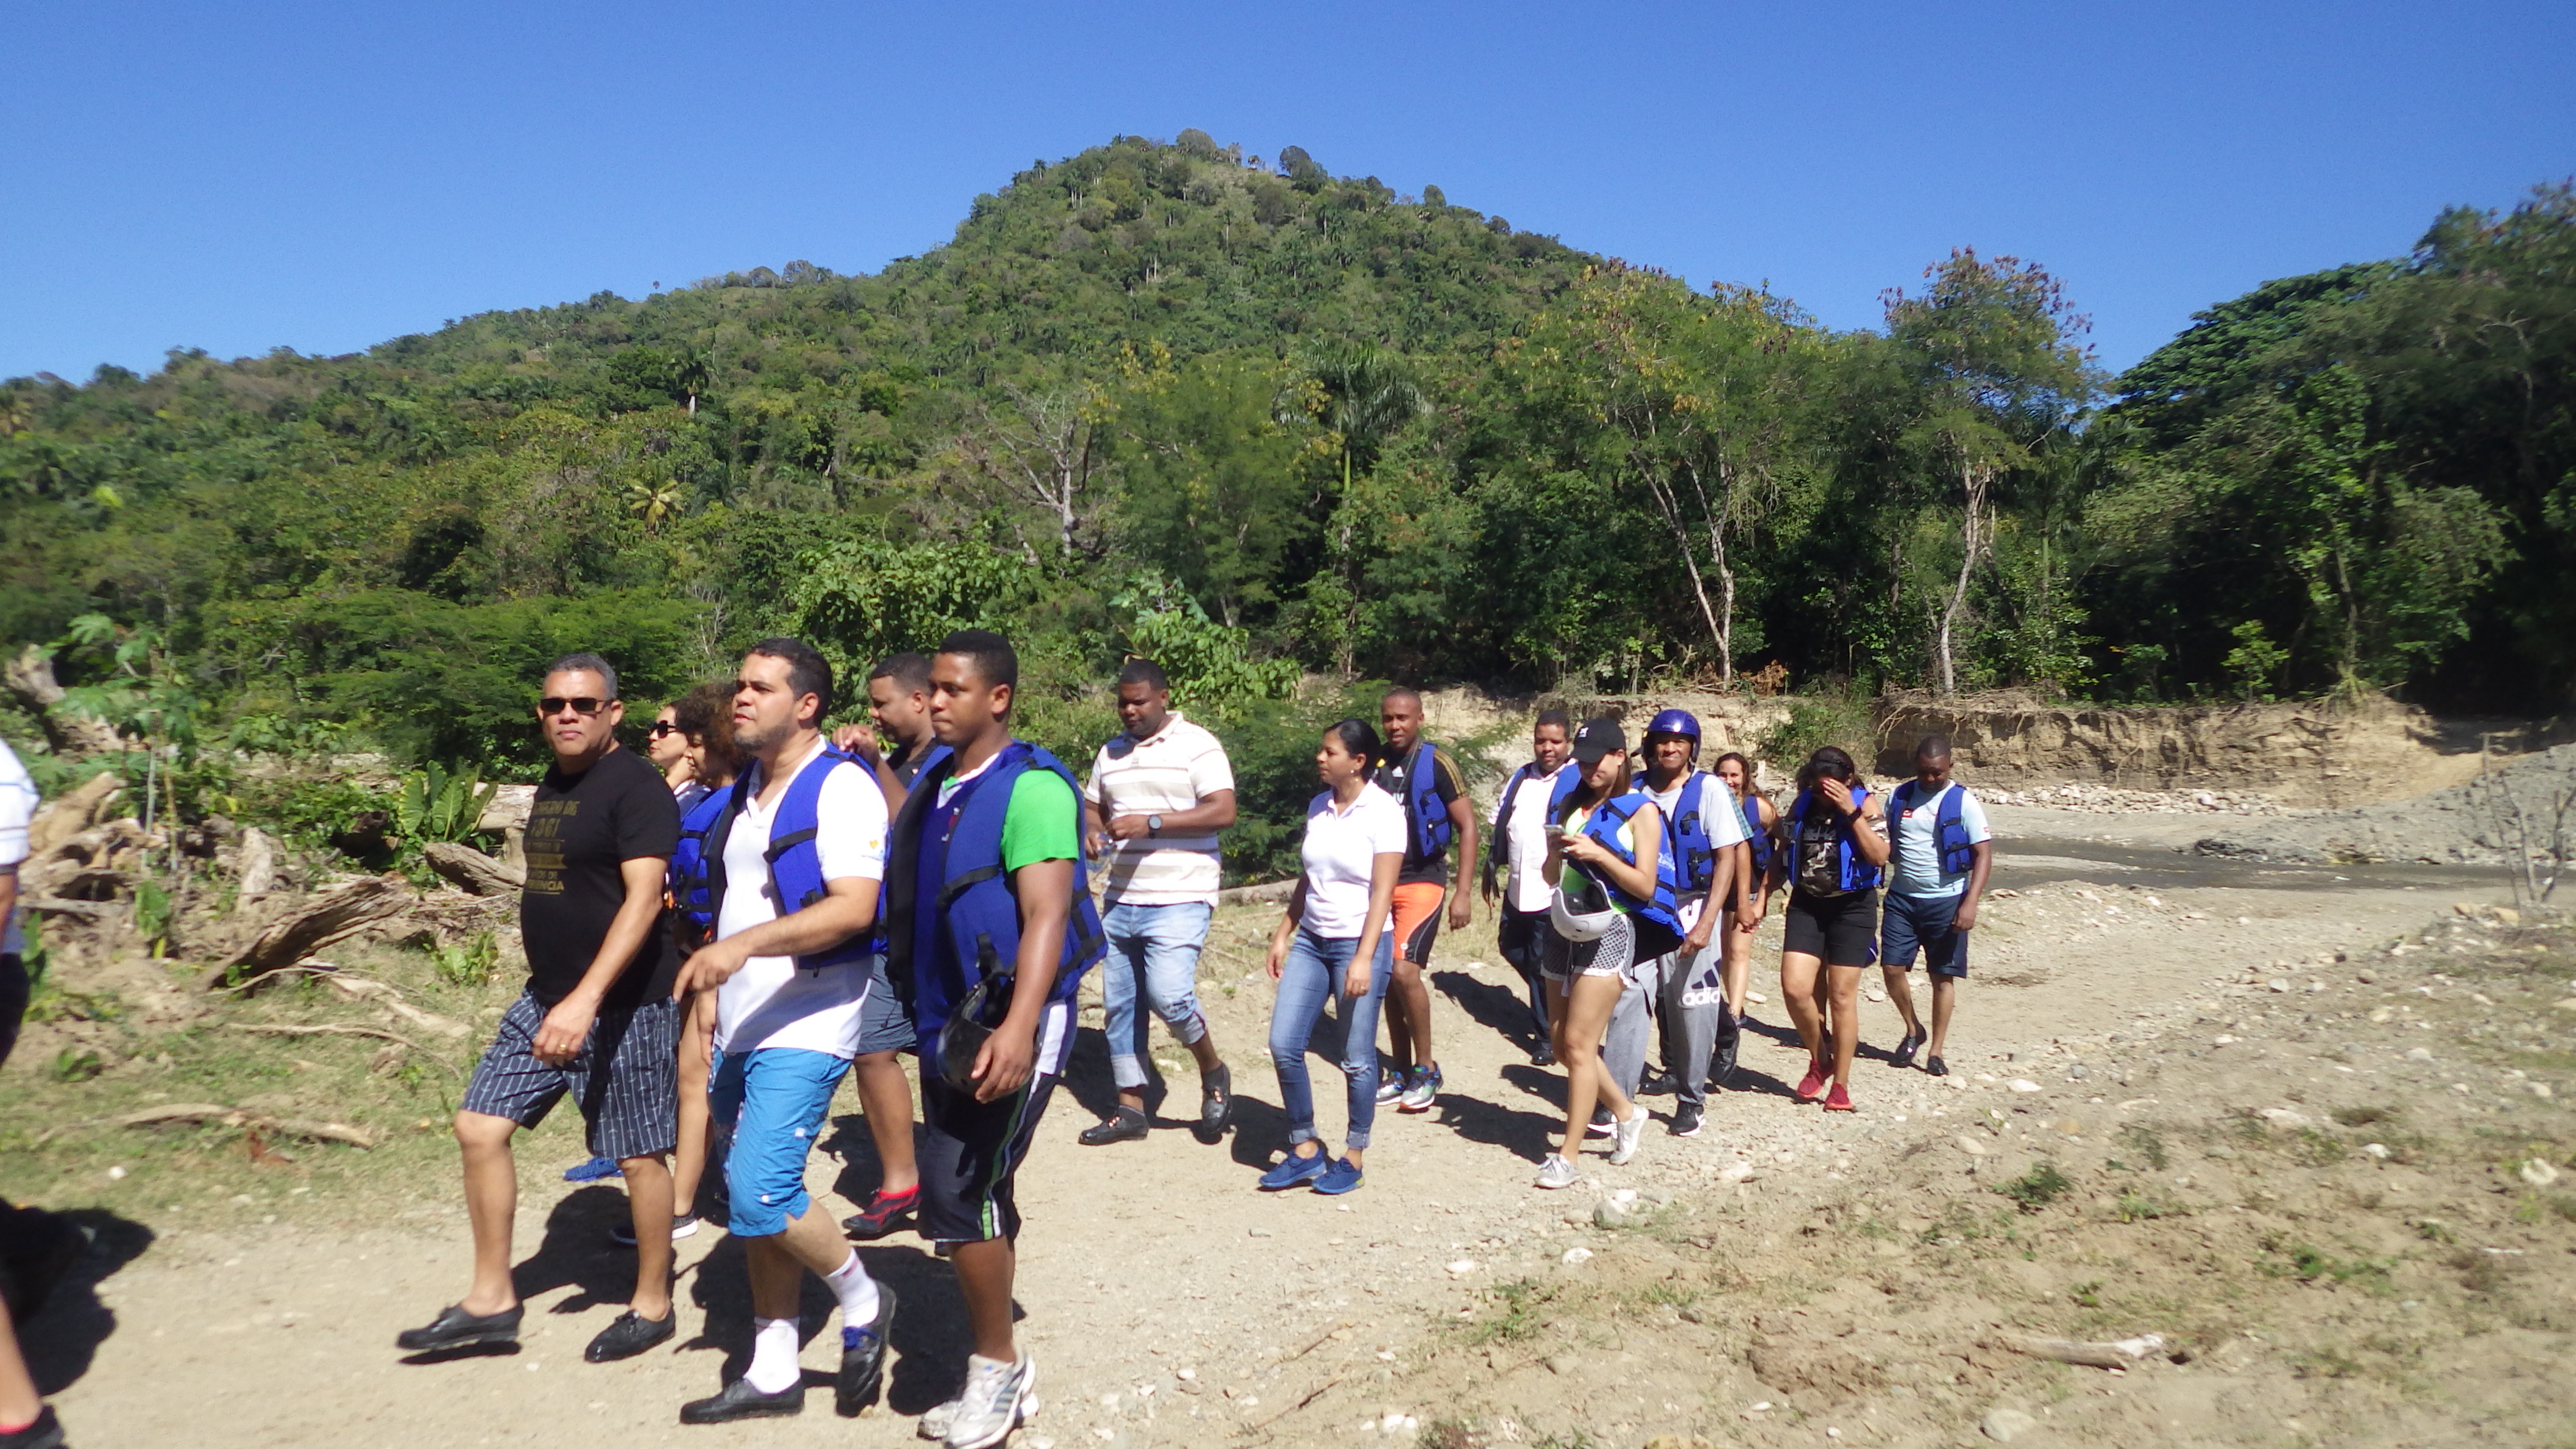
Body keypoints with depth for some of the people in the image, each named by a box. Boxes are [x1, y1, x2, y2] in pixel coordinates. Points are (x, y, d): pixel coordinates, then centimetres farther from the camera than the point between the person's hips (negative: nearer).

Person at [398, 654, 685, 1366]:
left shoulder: (637, 786, -15)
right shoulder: (552, 786, 12)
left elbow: (642, 898, -25)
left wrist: (587, 999, -32)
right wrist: (554, 994, 20)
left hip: (623, 1007, -8)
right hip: (545, 999, 9)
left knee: (639, 1155, 2)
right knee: (479, 1127, 7)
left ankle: (652, 1306, 19)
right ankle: (491, 1299, 19)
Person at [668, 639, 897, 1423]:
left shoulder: (841, 787, -13)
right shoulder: (741, 793, 13)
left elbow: (853, 908, -23)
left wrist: (745, 944, -31)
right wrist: (717, 1002, 17)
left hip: (807, 1023, -8)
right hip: (741, 1023, 8)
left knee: (762, 1193, -16)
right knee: (753, 1205, 12)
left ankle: (862, 1301, 10)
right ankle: (773, 1372, 25)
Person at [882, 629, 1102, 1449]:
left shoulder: (1031, 788, -15)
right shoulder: (932, 784, 10)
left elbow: (1046, 914, -25)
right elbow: (909, 895, 20)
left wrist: (1019, 1026, -35)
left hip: (1009, 1023, -8)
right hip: (947, 1021, 8)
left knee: (956, 1196, -10)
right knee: (982, 1198, 15)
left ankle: (997, 1368, 11)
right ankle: (1003, 1379, 29)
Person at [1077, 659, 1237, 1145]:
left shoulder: (1197, 745, -6)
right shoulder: (1111, 752, 13)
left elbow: (1223, 811, -15)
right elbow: (1092, 807, 21)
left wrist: (1151, 821, -22)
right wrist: (1093, 835, -3)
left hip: (1179, 899, -7)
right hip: (1121, 900, 7)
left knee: (1168, 993, -20)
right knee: (1119, 1004, 9)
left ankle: (1213, 1072, 8)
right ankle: (1130, 1109, 22)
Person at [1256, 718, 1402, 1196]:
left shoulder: (1383, 812, -12)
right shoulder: (1318, 807, 7)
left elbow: (1383, 891, -15)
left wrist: (1364, 958, -20)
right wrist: (1283, 934, 12)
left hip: (1359, 945, -6)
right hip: (1311, 941, 6)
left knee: (1357, 1059, 2)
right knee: (1284, 1045, 1)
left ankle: (1354, 1155, 20)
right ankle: (1305, 1149, 16)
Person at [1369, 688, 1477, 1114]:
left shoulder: (1436, 763, -8)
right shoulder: (1376, 764, 5)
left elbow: (1467, 826, -7)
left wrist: (1464, 892, -12)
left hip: (1423, 881, -5)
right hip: (1380, 881, 5)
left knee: (1404, 970, -17)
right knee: (1388, 978, 7)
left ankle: (1426, 1069, -1)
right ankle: (1402, 1072, 19)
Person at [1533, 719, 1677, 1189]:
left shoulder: (1641, 811, -4)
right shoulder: (1572, 804, 11)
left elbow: (1646, 887, -8)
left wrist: (1598, 854, -19)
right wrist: (1555, 851, -7)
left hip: (1609, 933, -7)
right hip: (1565, 930, 7)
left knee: (1578, 1044, -11)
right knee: (1562, 1045, 11)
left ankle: (1568, 1158, -5)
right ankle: (1626, 1113, 32)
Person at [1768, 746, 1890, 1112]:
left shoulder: (1866, 803, -5)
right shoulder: (1801, 804, 4)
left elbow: (1880, 855, -18)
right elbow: (1782, 854, 13)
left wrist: (1851, 812, -23)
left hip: (1851, 906, -3)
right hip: (1806, 904, 3)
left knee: (1841, 996, 1)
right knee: (1795, 988, -9)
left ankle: (1840, 1084, 15)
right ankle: (1819, 1061, 16)